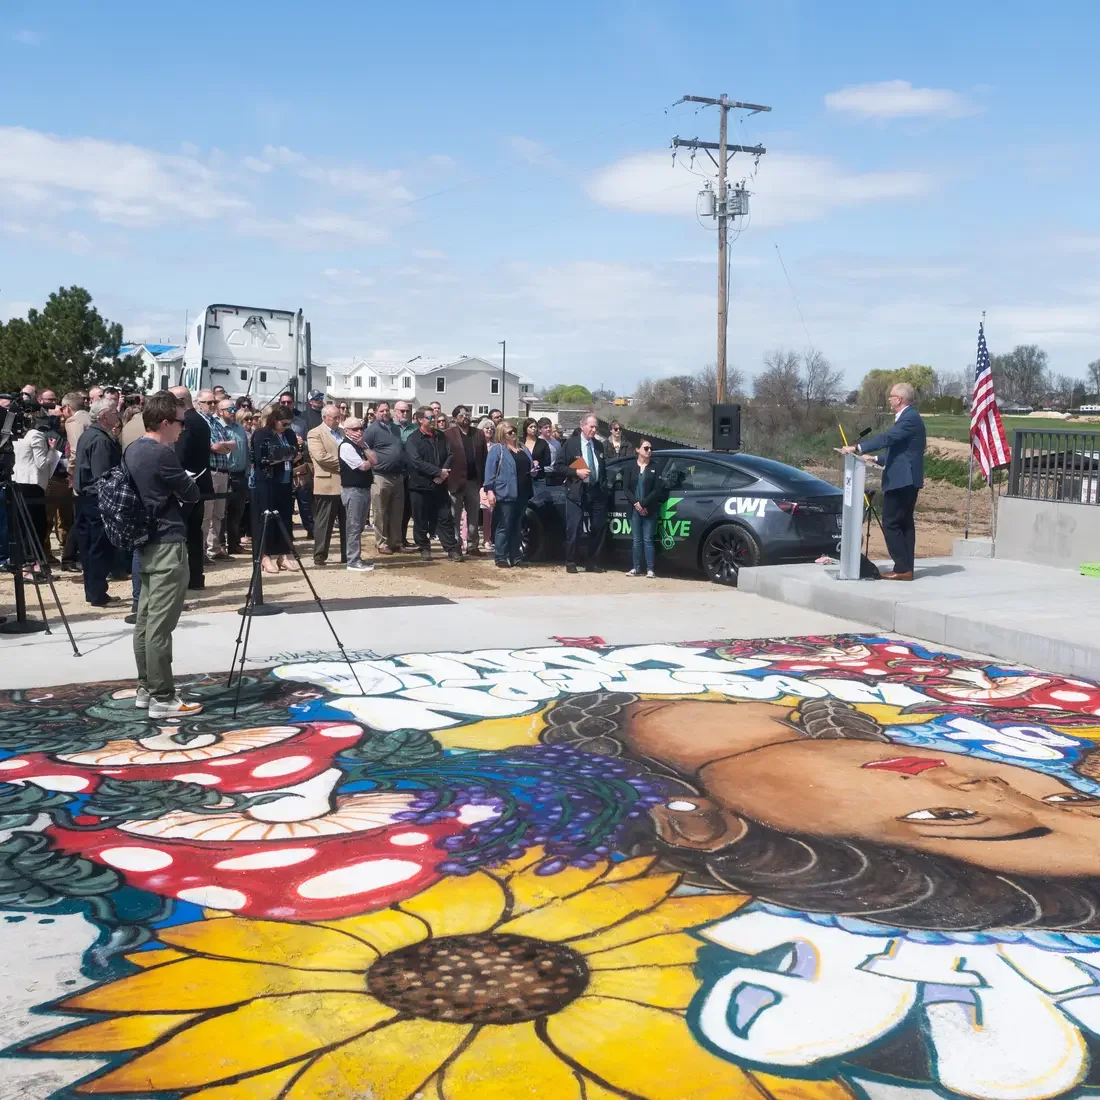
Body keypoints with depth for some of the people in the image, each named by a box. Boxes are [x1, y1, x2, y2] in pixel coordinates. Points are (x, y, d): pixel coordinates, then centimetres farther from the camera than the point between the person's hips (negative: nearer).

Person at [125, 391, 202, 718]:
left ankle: (146, 689, 21)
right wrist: (188, 480, 11)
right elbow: (192, 494, -9)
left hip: (146, 543, 10)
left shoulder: (132, 451, 11)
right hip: (167, 545, -10)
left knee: (145, 621, 13)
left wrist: (177, 482, 12)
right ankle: (162, 699, -4)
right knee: (160, 626, -7)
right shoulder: (162, 454, -17)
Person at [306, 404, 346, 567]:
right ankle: (319, 557, 7)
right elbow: (321, 456, -16)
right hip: (327, 485, -6)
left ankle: (347, 555, 16)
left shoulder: (343, 433, 18)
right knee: (324, 524, 0)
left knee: (347, 522, 9)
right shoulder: (315, 434, -3)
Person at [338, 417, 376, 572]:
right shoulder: (346, 446, -12)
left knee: (359, 526, 13)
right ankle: (353, 561, -2)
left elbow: (374, 460, 2)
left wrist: (363, 447, -7)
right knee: (354, 527, -5)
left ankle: (357, 557, 21)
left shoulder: (361, 445, 14)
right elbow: (363, 466, -16)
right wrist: (369, 461, 5)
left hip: (365, 489, 9)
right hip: (352, 490, -9)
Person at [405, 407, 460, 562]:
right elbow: (416, 461, -16)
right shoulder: (413, 439, -5)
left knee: (445, 518, 5)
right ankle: (424, 549, 16)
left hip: (440, 485, 4)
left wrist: (443, 473, -12)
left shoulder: (440, 437, 12)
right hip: (420, 485, -4)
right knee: (421, 520, 4)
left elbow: (449, 455, 5)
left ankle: (452, 549, 8)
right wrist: (438, 471, -17)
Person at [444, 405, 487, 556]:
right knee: (455, 516, 3)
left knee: (474, 515, 10)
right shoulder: (448, 434, -3)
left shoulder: (479, 434, 9)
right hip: (456, 481, -4)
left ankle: (473, 545, 17)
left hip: (474, 481, 4)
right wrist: (446, 476, -15)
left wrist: (482, 478, -1)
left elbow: (484, 457, 6)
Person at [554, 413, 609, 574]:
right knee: (574, 528, -5)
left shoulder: (598, 445, 14)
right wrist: (576, 472, -15)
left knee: (598, 527, 6)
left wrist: (604, 486, 8)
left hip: (596, 491, 5)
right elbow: (558, 467, -3)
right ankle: (570, 563, 5)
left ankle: (593, 563, 16)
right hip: (577, 492, -5)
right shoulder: (571, 443, -1)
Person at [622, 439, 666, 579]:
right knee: (637, 540, 6)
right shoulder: (630, 467, 7)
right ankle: (636, 568, 12)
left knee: (647, 540, -3)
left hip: (650, 510, -2)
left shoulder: (655, 468, 3)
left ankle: (650, 569, 0)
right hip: (635, 509, 2)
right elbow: (626, 489, 2)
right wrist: (636, 503, -11)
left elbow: (658, 489, -4)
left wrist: (644, 503, -12)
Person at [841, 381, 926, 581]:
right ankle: (906, 568, 11)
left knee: (891, 524, -9)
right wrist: (876, 461, 22)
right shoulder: (908, 417, 18)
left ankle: (902, 568, -9)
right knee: (904, 523, 10)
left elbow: (887, 438, -28)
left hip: (902, 480, -11)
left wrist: (857, 448, -32)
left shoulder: (910, 418, -15)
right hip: (906, 479, 11)